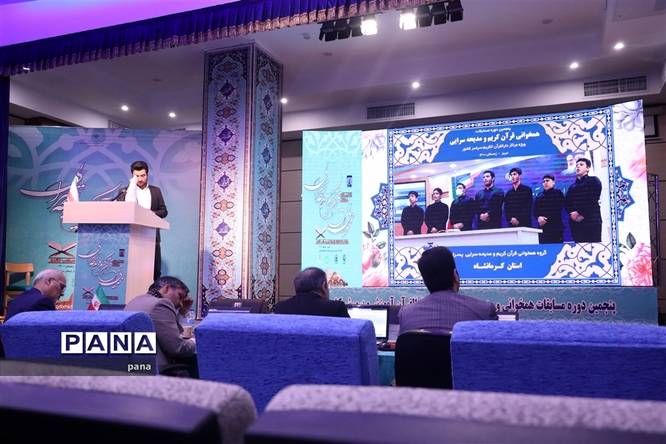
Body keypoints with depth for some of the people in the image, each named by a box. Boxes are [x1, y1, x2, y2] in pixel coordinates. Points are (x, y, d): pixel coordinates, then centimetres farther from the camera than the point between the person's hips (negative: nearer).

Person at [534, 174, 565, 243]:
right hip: (543, 227, 3)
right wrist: (538, 217, -9)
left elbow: (558, 209, -1)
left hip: (556, 226, -3)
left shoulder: (558, 193, 9)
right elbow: (535, 211, 12)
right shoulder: (539, 196, 19)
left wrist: (546, 218, -9)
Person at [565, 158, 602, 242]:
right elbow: (567, 203, 10)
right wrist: (572, 213, -10)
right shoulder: (572, 186, 23)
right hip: (575, 222, 4)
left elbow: (593, 200, -5)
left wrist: (580, 213, -11)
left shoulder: (594, 181, 8)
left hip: (592, 221, -4)